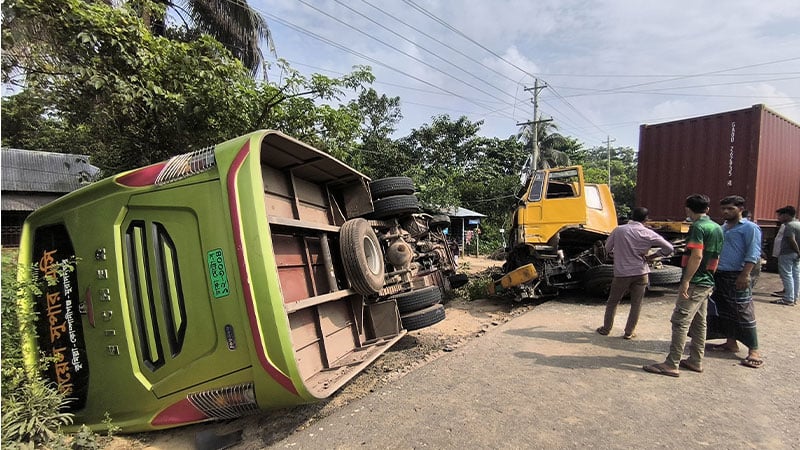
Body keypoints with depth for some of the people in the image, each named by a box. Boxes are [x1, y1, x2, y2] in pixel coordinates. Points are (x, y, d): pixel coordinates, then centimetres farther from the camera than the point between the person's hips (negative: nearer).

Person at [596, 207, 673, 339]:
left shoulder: (619, 230, -6)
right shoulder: (648, 234, -6)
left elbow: (608, 248, 4)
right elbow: (668, 248, -5)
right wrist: (651, 257, 3)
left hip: (622, 273, 0)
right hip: (641, 273, 0)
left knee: (612, 302, 14)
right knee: (636, 304, 13)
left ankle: (606, 329, 22)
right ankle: (629, 332, 17)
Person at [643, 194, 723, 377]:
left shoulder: (697, 227, -15)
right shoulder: (717, 228, 13)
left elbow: (697, 256, -23)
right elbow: (715, 257, 18)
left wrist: (686, 281, -21)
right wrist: (709, 276, 24)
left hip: (695, 283, -10)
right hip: (707, 283, 10)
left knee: (680, 322, -8)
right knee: (698, 322, 16)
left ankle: (672, 365, -6)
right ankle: (696, 361, 24)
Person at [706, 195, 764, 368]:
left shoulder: (749, 228, -5)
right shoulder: (722, 228, 17)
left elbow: (753, 253, -13)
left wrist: (744, 275, -21)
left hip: (736, 277, -8)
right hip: (719, 276, 8)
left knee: (743, 313, -5)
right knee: (724, 311, 12)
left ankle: (753, 351, 2)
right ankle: (731, 343, 24)